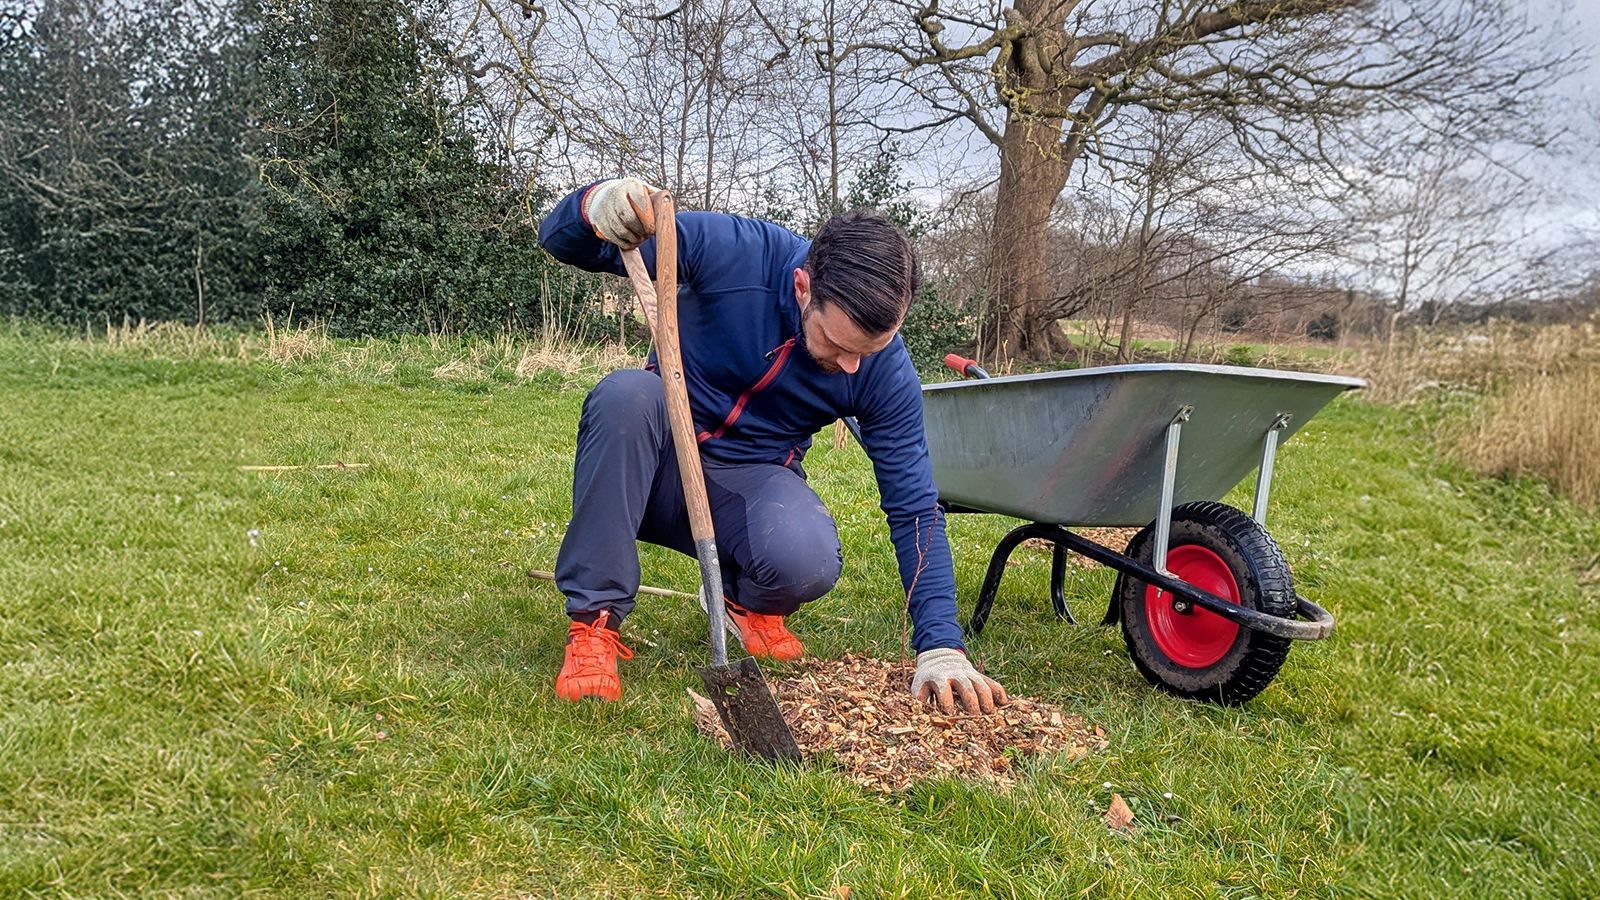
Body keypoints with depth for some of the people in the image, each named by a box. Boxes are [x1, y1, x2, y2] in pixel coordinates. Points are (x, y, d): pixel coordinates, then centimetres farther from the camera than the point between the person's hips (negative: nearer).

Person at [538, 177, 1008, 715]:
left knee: (808, 559, -34)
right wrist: (595, 205, -42)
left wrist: (940, 648, -18)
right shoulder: (728, 250, -23)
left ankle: (751, 604, 6)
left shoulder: (886, 372, -16)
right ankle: (594, 622, -22)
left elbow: (914, 508, -10)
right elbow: (560, 239, -15)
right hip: (650, 467, 0)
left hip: (752, 483, 1)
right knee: (625, 395, -36)